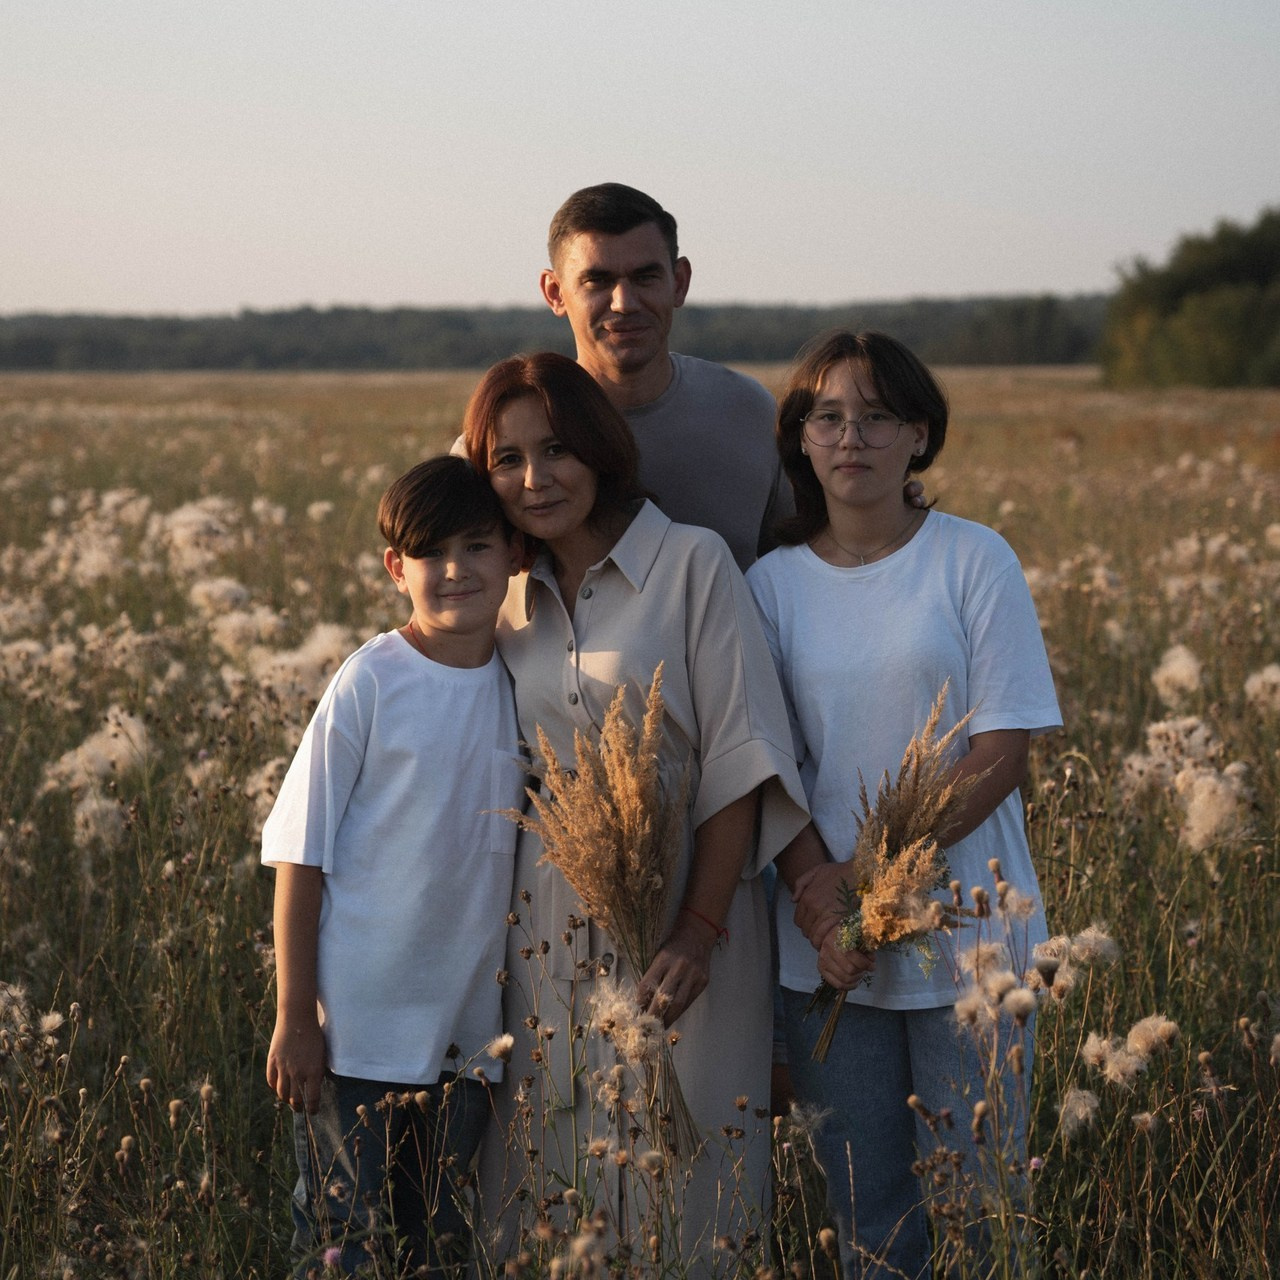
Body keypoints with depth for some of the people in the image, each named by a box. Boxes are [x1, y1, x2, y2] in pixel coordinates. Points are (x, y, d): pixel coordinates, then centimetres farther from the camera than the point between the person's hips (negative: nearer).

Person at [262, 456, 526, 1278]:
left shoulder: (521, 689, 2)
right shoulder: (370, 683, -11)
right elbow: (300, 856, -8)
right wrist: (295, 1017, -9)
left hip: (467, 1034, 4)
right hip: (359, 1027, -4)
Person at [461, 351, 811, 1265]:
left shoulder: (693, 562, -5)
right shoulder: (508, 596, 11)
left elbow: (737, 759, -9)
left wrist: (700, 929, -15)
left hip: (677, 913, -4)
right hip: (547, 929, 4)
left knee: (675, 1185, -1)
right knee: (550, 1185, 6)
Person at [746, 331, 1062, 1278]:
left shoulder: (973, 560, -3)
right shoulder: (774, 582, 4)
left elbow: (1003, 750, -8)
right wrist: (814, 891, -14)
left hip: (964, 939, -2)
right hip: (826, 945, 2)